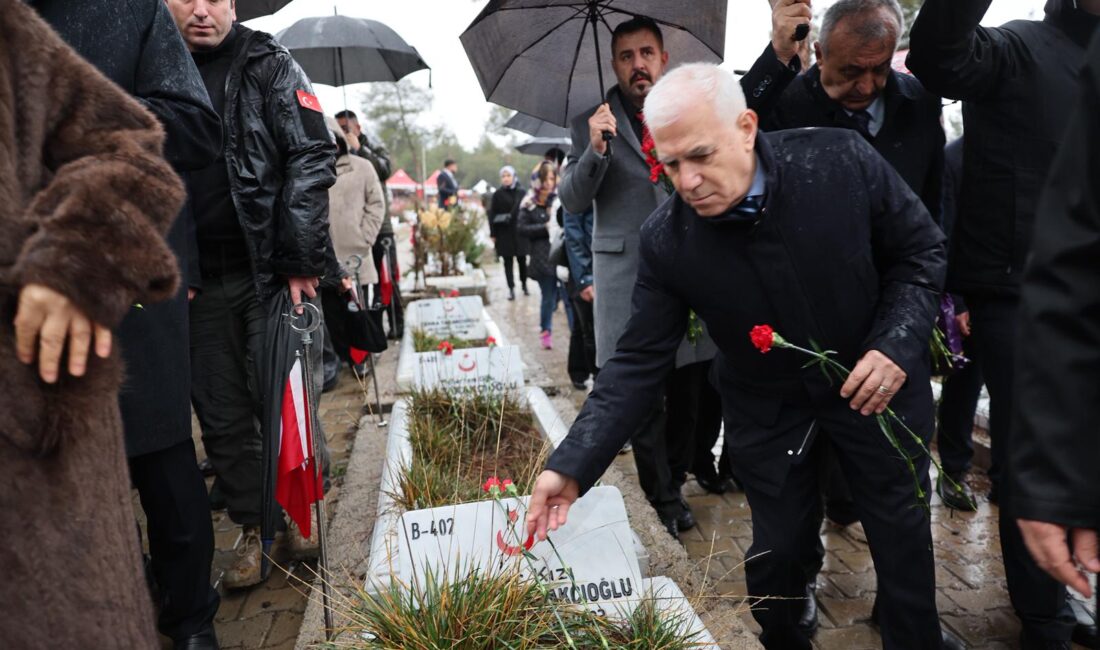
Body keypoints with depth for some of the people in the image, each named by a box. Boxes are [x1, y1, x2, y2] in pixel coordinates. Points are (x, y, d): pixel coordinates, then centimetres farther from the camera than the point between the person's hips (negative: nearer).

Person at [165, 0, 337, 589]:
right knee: (221, 417, 9)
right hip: (196, 281, 4)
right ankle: (253, 531, 24)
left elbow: (312, 160, -7)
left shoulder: (268, 66, 2)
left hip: (270, 273, -3)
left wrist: (301, 261, -14)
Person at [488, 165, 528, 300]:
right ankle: (511, 289, 7)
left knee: (522, 259, 5)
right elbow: (492, 214, 0)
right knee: (507, 261, 2)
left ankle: (524, 284, 26)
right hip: (504, 232, 0)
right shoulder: (498, 194, 1)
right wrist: (493, 233, -4)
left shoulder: (521, 192, 1)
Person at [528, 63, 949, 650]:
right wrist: (572, 466, -24)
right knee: (777, 550, 11)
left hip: (875, 384, 1)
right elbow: (638, 362, -17)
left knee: (903, 536, 14)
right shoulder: (665, 240, -20)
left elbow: (919, 249, -6)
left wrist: (898, 344, -21)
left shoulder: (841, 161, -21)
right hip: (767, 408, 0)